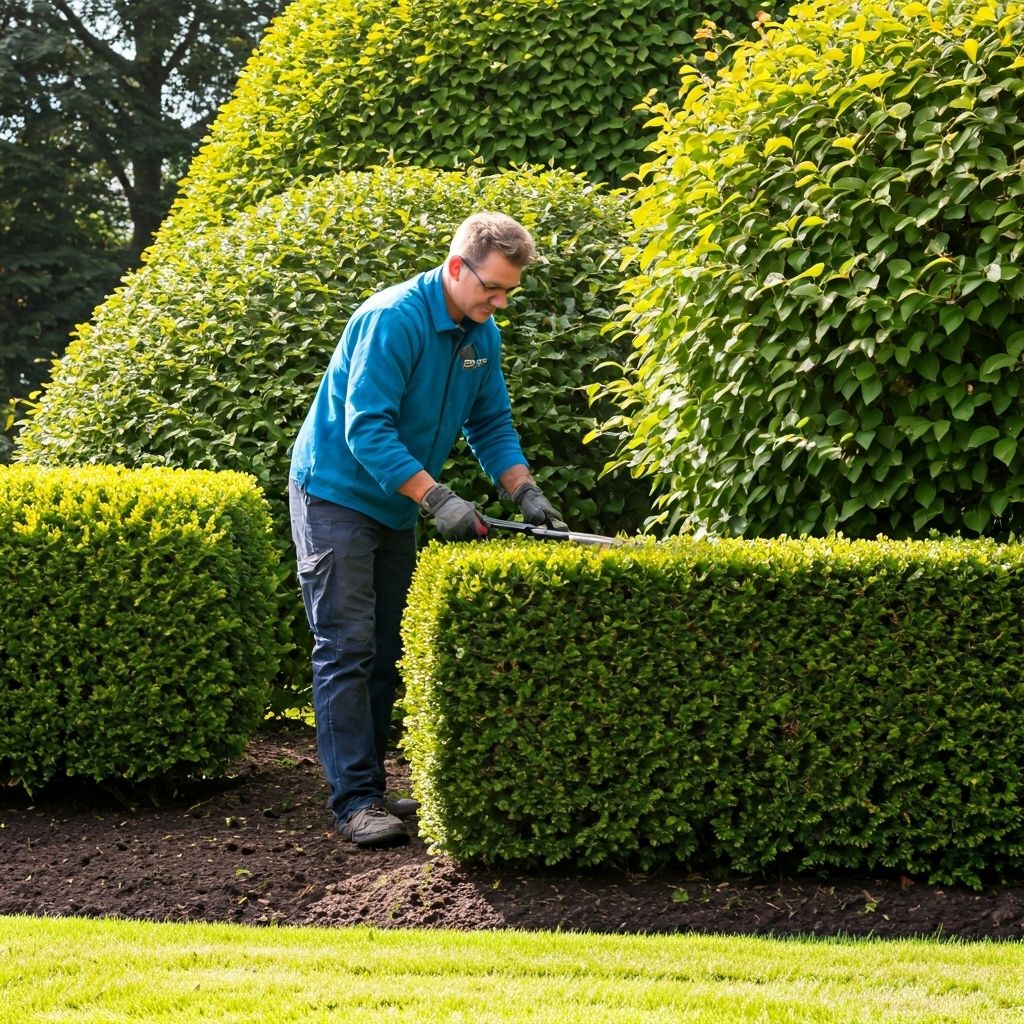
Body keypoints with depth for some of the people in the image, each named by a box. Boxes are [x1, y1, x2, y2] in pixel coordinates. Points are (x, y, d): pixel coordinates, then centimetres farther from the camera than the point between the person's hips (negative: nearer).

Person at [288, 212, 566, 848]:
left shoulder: (483, 336, 2)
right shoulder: (393, 319, -24)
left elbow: (492, 425, 9)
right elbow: (366, 428, -29)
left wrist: (525, 492, -7)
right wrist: (437, 498, -32)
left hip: (398, 507, 8)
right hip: (336, 494, -8)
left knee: (382, 653, 10)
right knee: (347, 649, -10)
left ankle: (371, 788, 16)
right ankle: (355, 800, -12)